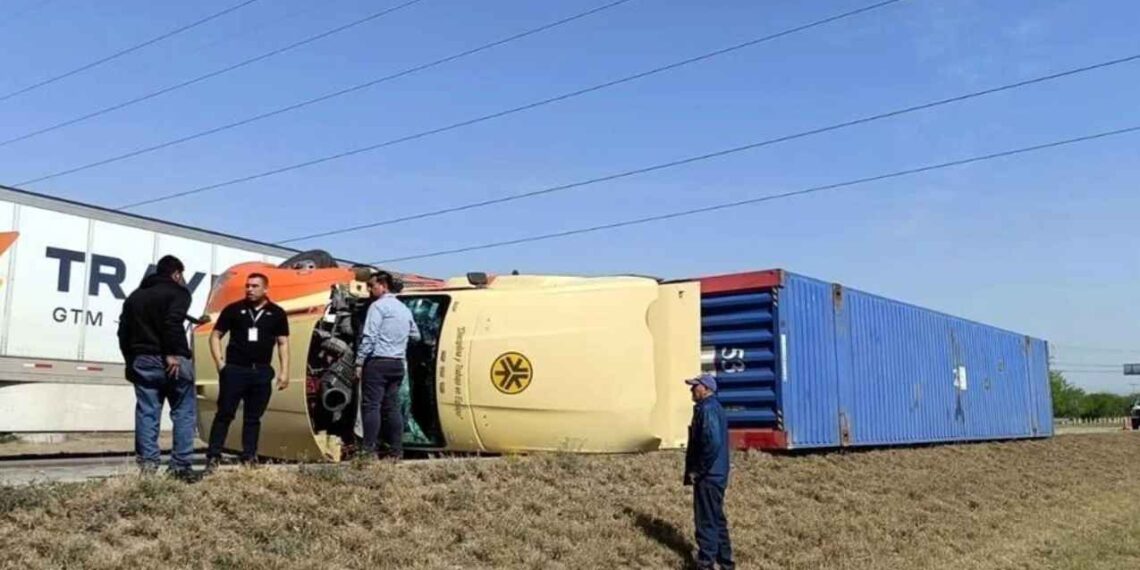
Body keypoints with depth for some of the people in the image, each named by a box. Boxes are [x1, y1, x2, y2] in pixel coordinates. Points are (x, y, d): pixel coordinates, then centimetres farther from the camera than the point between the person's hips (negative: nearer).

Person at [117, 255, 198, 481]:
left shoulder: (135, 295, 21)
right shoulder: (178, 292, -1)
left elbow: (124, 331, 17)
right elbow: (172, 322, -19)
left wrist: (130, 360, 20)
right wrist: (173, 353, -18)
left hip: (142, 360, 6)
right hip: (171, 360, -6)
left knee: (146, 413, 5)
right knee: (183, 412, 0)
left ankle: (148, 464, 0)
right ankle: (181, 465, -4)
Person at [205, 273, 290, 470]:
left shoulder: (276, 313, 6)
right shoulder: (234, 309, 2)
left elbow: (283, 343, 8)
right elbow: (215, 335, 7)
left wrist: (284, 371, 0)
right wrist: (220, 363, -3)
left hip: (262, 372, 2)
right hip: (234, 369, -1)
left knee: (253, 417, 7)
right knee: (224, 414, -2)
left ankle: (249, 457, 13)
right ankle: (213, 456, 1)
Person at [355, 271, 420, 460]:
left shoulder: (378, 306, -8)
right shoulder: (404, 308, 16)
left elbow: (369, 336, -14)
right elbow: (416, 335, 25)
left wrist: (359, 362, -11)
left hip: (378, 362, -7)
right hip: (397, 364, 7)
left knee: (371, 405, -6)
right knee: (392, 407, 9)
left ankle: (369, 450, -10)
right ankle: (395, 450, 8)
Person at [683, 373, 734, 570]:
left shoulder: (707, 410, -18)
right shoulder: (713, 407, 13)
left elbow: (713, 443, -27)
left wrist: (697, 471, -18)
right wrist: (696, 469, 16)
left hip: (708, 476, -10)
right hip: (714, 474, 10)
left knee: (706, 521, -3)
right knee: (716, 519, 16)